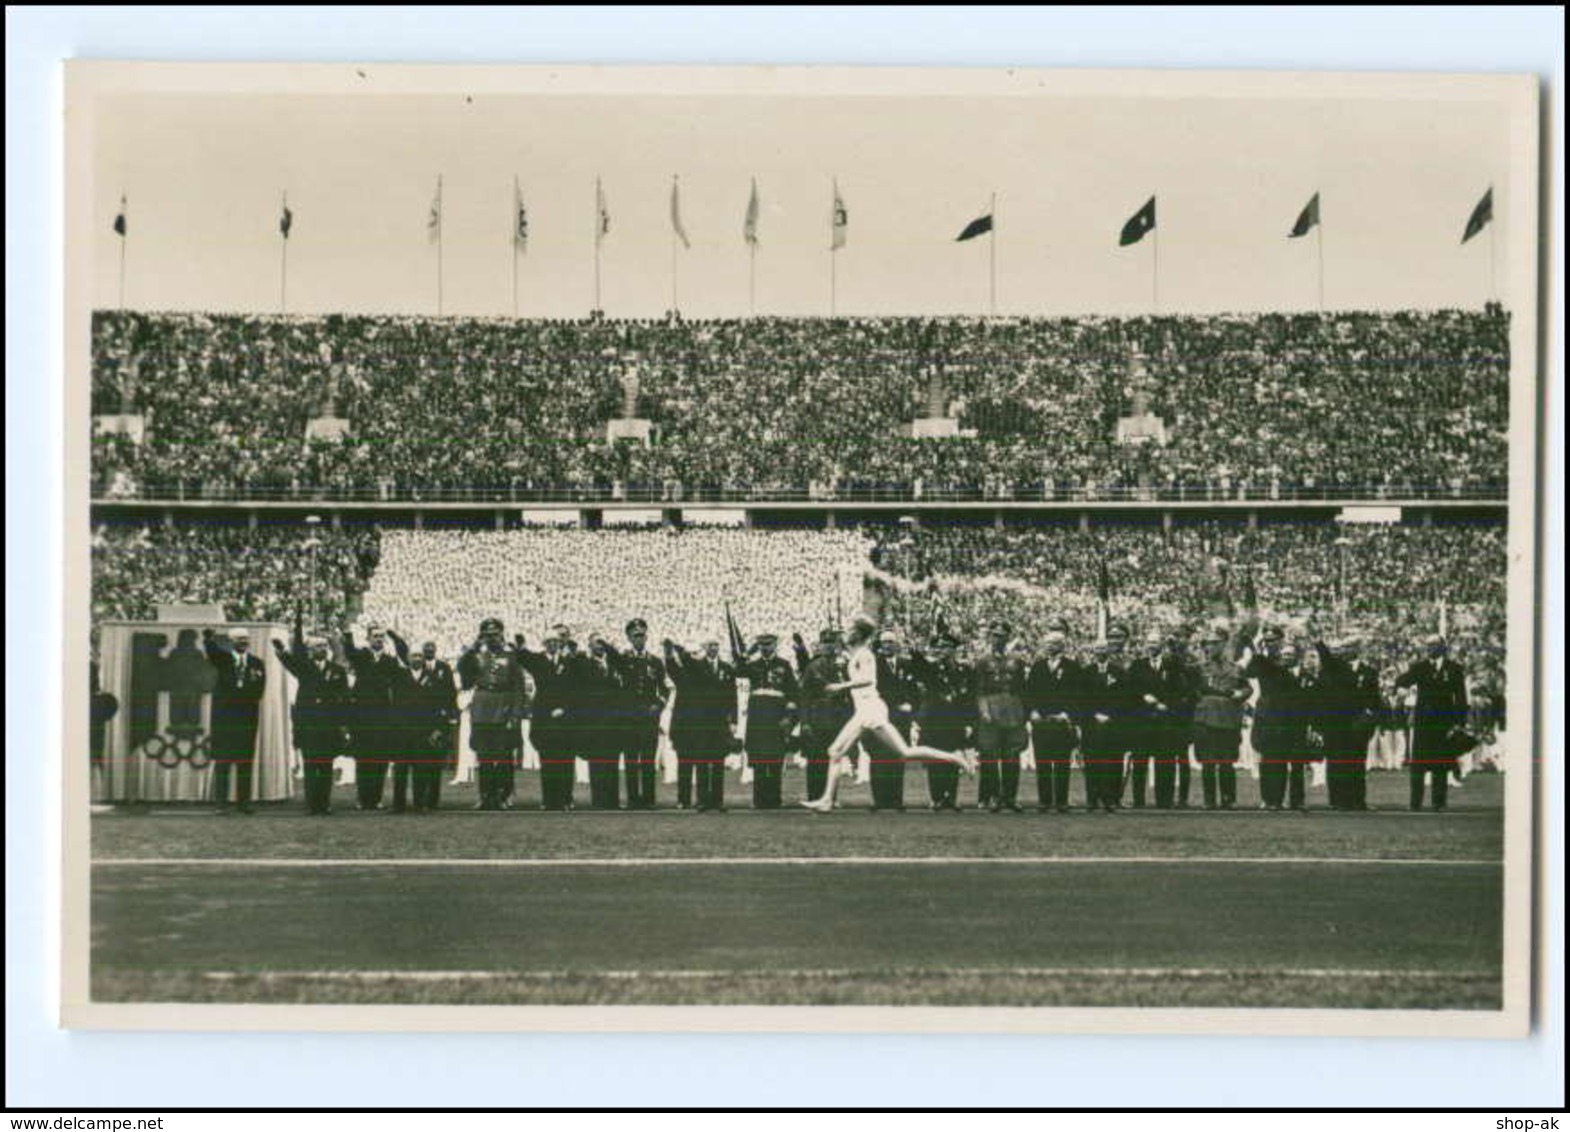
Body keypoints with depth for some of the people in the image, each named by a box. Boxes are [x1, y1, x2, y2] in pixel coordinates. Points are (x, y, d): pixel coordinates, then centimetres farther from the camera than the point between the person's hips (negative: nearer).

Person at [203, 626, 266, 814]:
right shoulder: (222, 658, 6)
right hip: (223, 717, -2)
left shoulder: (257, 664, 10)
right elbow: (212, 651, -18)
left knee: (246, 762, 0)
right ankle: (221, 803, -4)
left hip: (247, 718, 2)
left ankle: (243, 802, 4)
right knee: (222, 761, -3)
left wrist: (236, 693, -11)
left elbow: (258, 691, 0)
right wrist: (208, 638, -39)